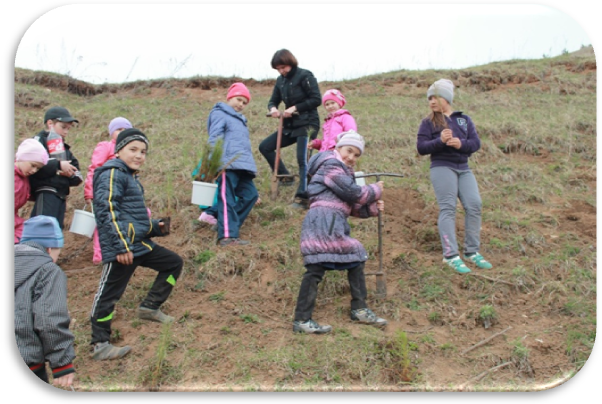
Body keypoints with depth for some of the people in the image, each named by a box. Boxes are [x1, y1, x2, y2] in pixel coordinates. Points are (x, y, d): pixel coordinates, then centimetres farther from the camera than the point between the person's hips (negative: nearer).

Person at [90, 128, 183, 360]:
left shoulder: (131, 177, 20)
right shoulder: (113, 173, -10)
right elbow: (107, 211, -21)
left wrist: (155, 227, 13)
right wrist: (121, 245, -24)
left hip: (140, 245, 10)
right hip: (121, 248, -10)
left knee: (174, 263, 16)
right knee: (109, 293, -3)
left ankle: (150, 307, 21)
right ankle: (100, 345, 6)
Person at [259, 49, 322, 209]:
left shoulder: (305, 76, -10)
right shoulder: (280, 80, 9)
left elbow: (316, 99, -14)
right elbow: (273, 100, 15)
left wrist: (295, 108, -19)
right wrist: (273, 108, -9)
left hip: (307, 124, -8)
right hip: (290, 125, 8)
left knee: (302, 159, -14)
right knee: (264, 146, 4)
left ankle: (302, 198, -10)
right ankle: (285, 176, 13)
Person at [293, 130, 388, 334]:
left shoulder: (344, 171, 27)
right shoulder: (331, 165, -3)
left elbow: (353, 207, 24)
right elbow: (353, 193, -11)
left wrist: (372, 208, 9)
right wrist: (376, 190, 5)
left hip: (333, 225, 11)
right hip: (323, 220, -11)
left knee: (356, 259, 14)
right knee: (316, 267, -13)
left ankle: (359, 310, 23)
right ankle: (301, 320, -13)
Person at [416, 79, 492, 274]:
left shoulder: (464, 119, 15)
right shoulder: (428, 123, 6)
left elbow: (476, 143, 5)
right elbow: (421, 148, -4)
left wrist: (461, 143, -16)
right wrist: (440, 141, -20)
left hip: (464, 169, 4)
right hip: (442, 168, -4)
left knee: (474, 205, -5)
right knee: (448, 208, -11)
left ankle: (472, 252, 6)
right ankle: (451, 255, -11)